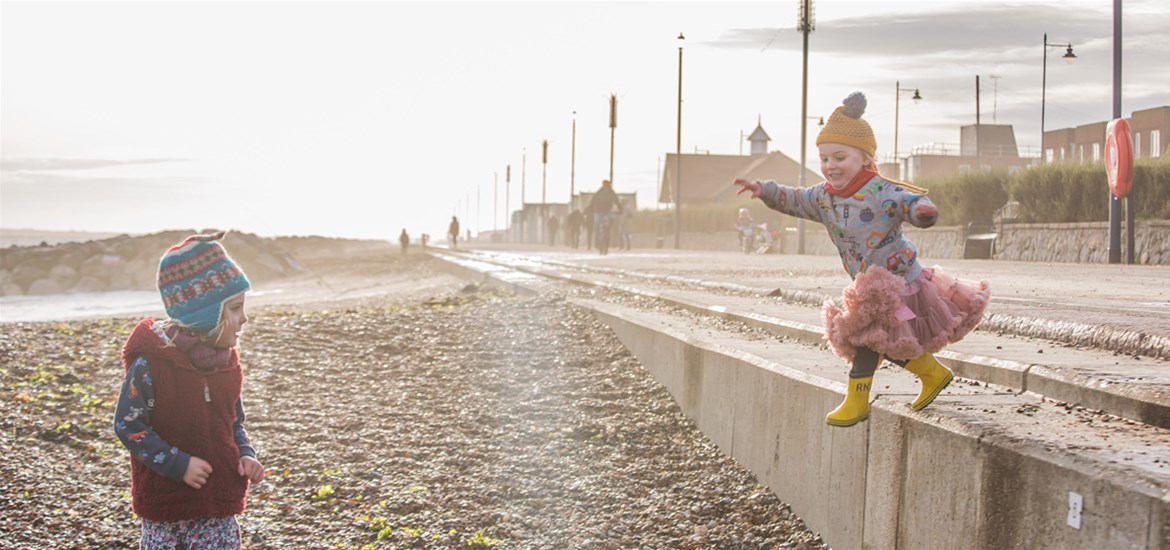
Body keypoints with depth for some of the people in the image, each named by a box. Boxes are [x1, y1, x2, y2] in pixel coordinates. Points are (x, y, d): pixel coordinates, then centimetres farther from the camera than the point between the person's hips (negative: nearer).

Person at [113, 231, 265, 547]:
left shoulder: (225, 361, 4)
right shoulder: (151, 362, -15)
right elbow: (127, 424, -14)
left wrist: (245, 455, -3)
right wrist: (177, 464, -19)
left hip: (220, 503, 5)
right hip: (166, 506, -5)